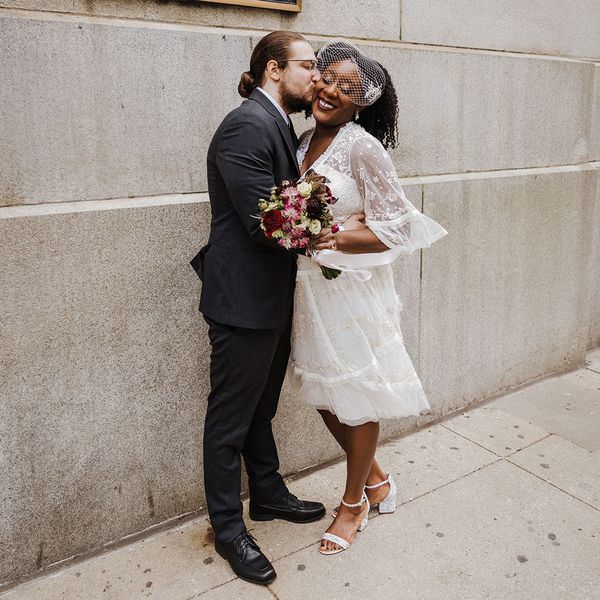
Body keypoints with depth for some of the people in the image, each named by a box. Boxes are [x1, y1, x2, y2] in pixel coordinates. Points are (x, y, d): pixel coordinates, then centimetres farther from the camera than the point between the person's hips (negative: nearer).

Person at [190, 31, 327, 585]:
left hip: (272, 297, 10)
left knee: (261, 408, 23)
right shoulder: (247, 125, -18)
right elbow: (264, 221, -23)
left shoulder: (277, 125, 12)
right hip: (243, 299, -10)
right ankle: (228, 529, 26)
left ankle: (268, 495, 42)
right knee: (231, 418, 7)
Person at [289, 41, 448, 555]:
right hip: (310, 286, 8)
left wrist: (336, 239, -27)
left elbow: (396, 227, -15)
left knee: (357, 396, 10)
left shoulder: (363, 147, -13)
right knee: (325, 394, 16)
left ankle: (353, 504, 33)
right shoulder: (305, 142, 8)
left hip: (352, 287, -7)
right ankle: (377, 480, 41)